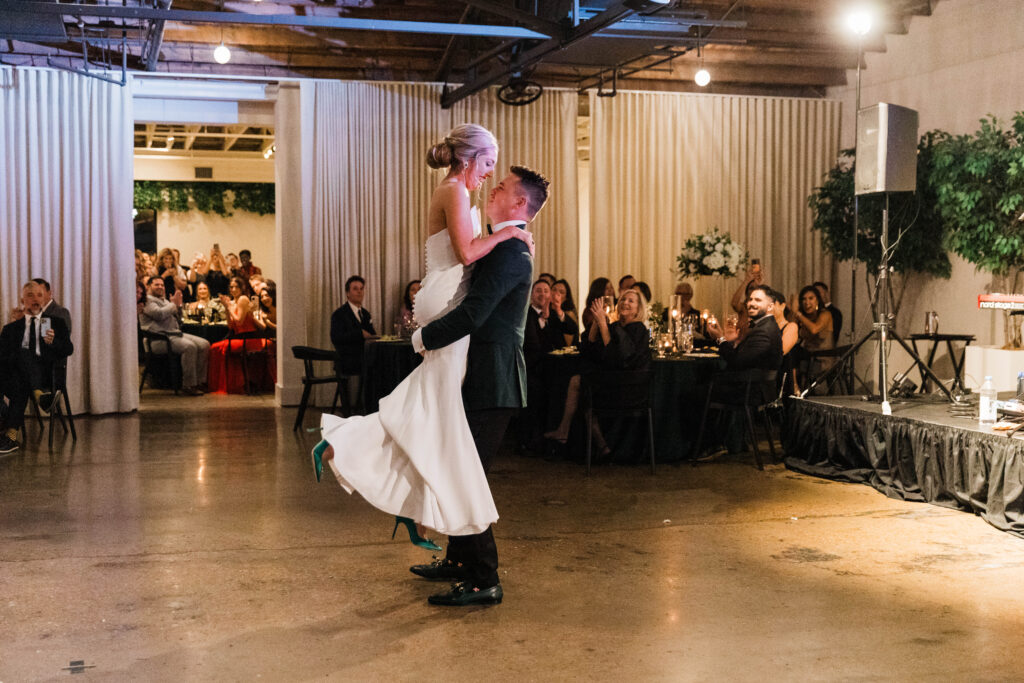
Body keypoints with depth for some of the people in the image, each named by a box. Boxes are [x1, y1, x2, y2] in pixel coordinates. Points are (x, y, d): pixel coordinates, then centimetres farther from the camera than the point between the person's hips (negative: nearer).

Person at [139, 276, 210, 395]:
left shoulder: (164, 300, 26)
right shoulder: (147, 300, -3)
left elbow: (177, 317, 29)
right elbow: (159, 314, -20)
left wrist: (179, 305, 11)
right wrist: (173, 304, -6)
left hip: (175, 333, 10)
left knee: (204, 344, -7)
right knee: (189, 347, -32)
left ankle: (199, 381, -6)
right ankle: (188, 385, -26)